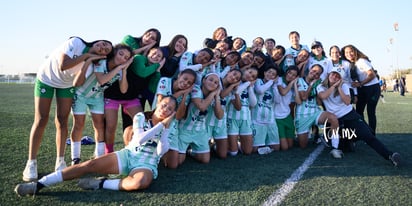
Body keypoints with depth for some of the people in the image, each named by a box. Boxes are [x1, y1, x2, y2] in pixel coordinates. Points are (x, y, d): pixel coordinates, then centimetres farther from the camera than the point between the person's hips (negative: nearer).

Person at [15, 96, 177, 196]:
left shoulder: (167, 126, 4)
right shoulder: (140, 117, 3)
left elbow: (161, 152, -8)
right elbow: (139, 139, -13)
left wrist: (165, 128, -16)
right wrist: (161, 124, -15)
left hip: (147, 163, -2)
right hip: (128, 155, 2)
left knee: (141, 182, -40)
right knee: (90, 165, -19)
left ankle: (100, 184, -24)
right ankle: (39, 184, -18)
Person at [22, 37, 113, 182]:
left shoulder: (93, 61, -14)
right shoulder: (75, 42, -27)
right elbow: (63, 66, -37)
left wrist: (88, 61, -31)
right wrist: (85, 55, -30)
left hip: (66, 84, 3)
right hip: (46, 78, -3)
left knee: (62, 121, -4)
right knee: (41, 120, -6)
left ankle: (60, 161, 4)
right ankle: (31, 163, 0)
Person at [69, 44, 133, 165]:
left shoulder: (120, 70, -13)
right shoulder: (100, 62, -27)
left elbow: (123, 90, -23)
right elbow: (101, 80, -44)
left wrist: (124, 70, -30)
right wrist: (118, 68, -41)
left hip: (97, 96, 4)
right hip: (81, 94, -4)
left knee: (99, 125, -2)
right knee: (79, 124, -3)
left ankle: (100, 156, 8)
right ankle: (75, 159, 8)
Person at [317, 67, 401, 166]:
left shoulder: (344, 86, 1)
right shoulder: (321, 87, 0)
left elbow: (347, 102, -15)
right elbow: (323, 96, -24)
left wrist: (339, 87, -14)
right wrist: (334, 85, -15)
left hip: (350, 115, -1)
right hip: (335, 120, 1)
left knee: (368, 135, -18)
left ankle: (390, 155, -25)